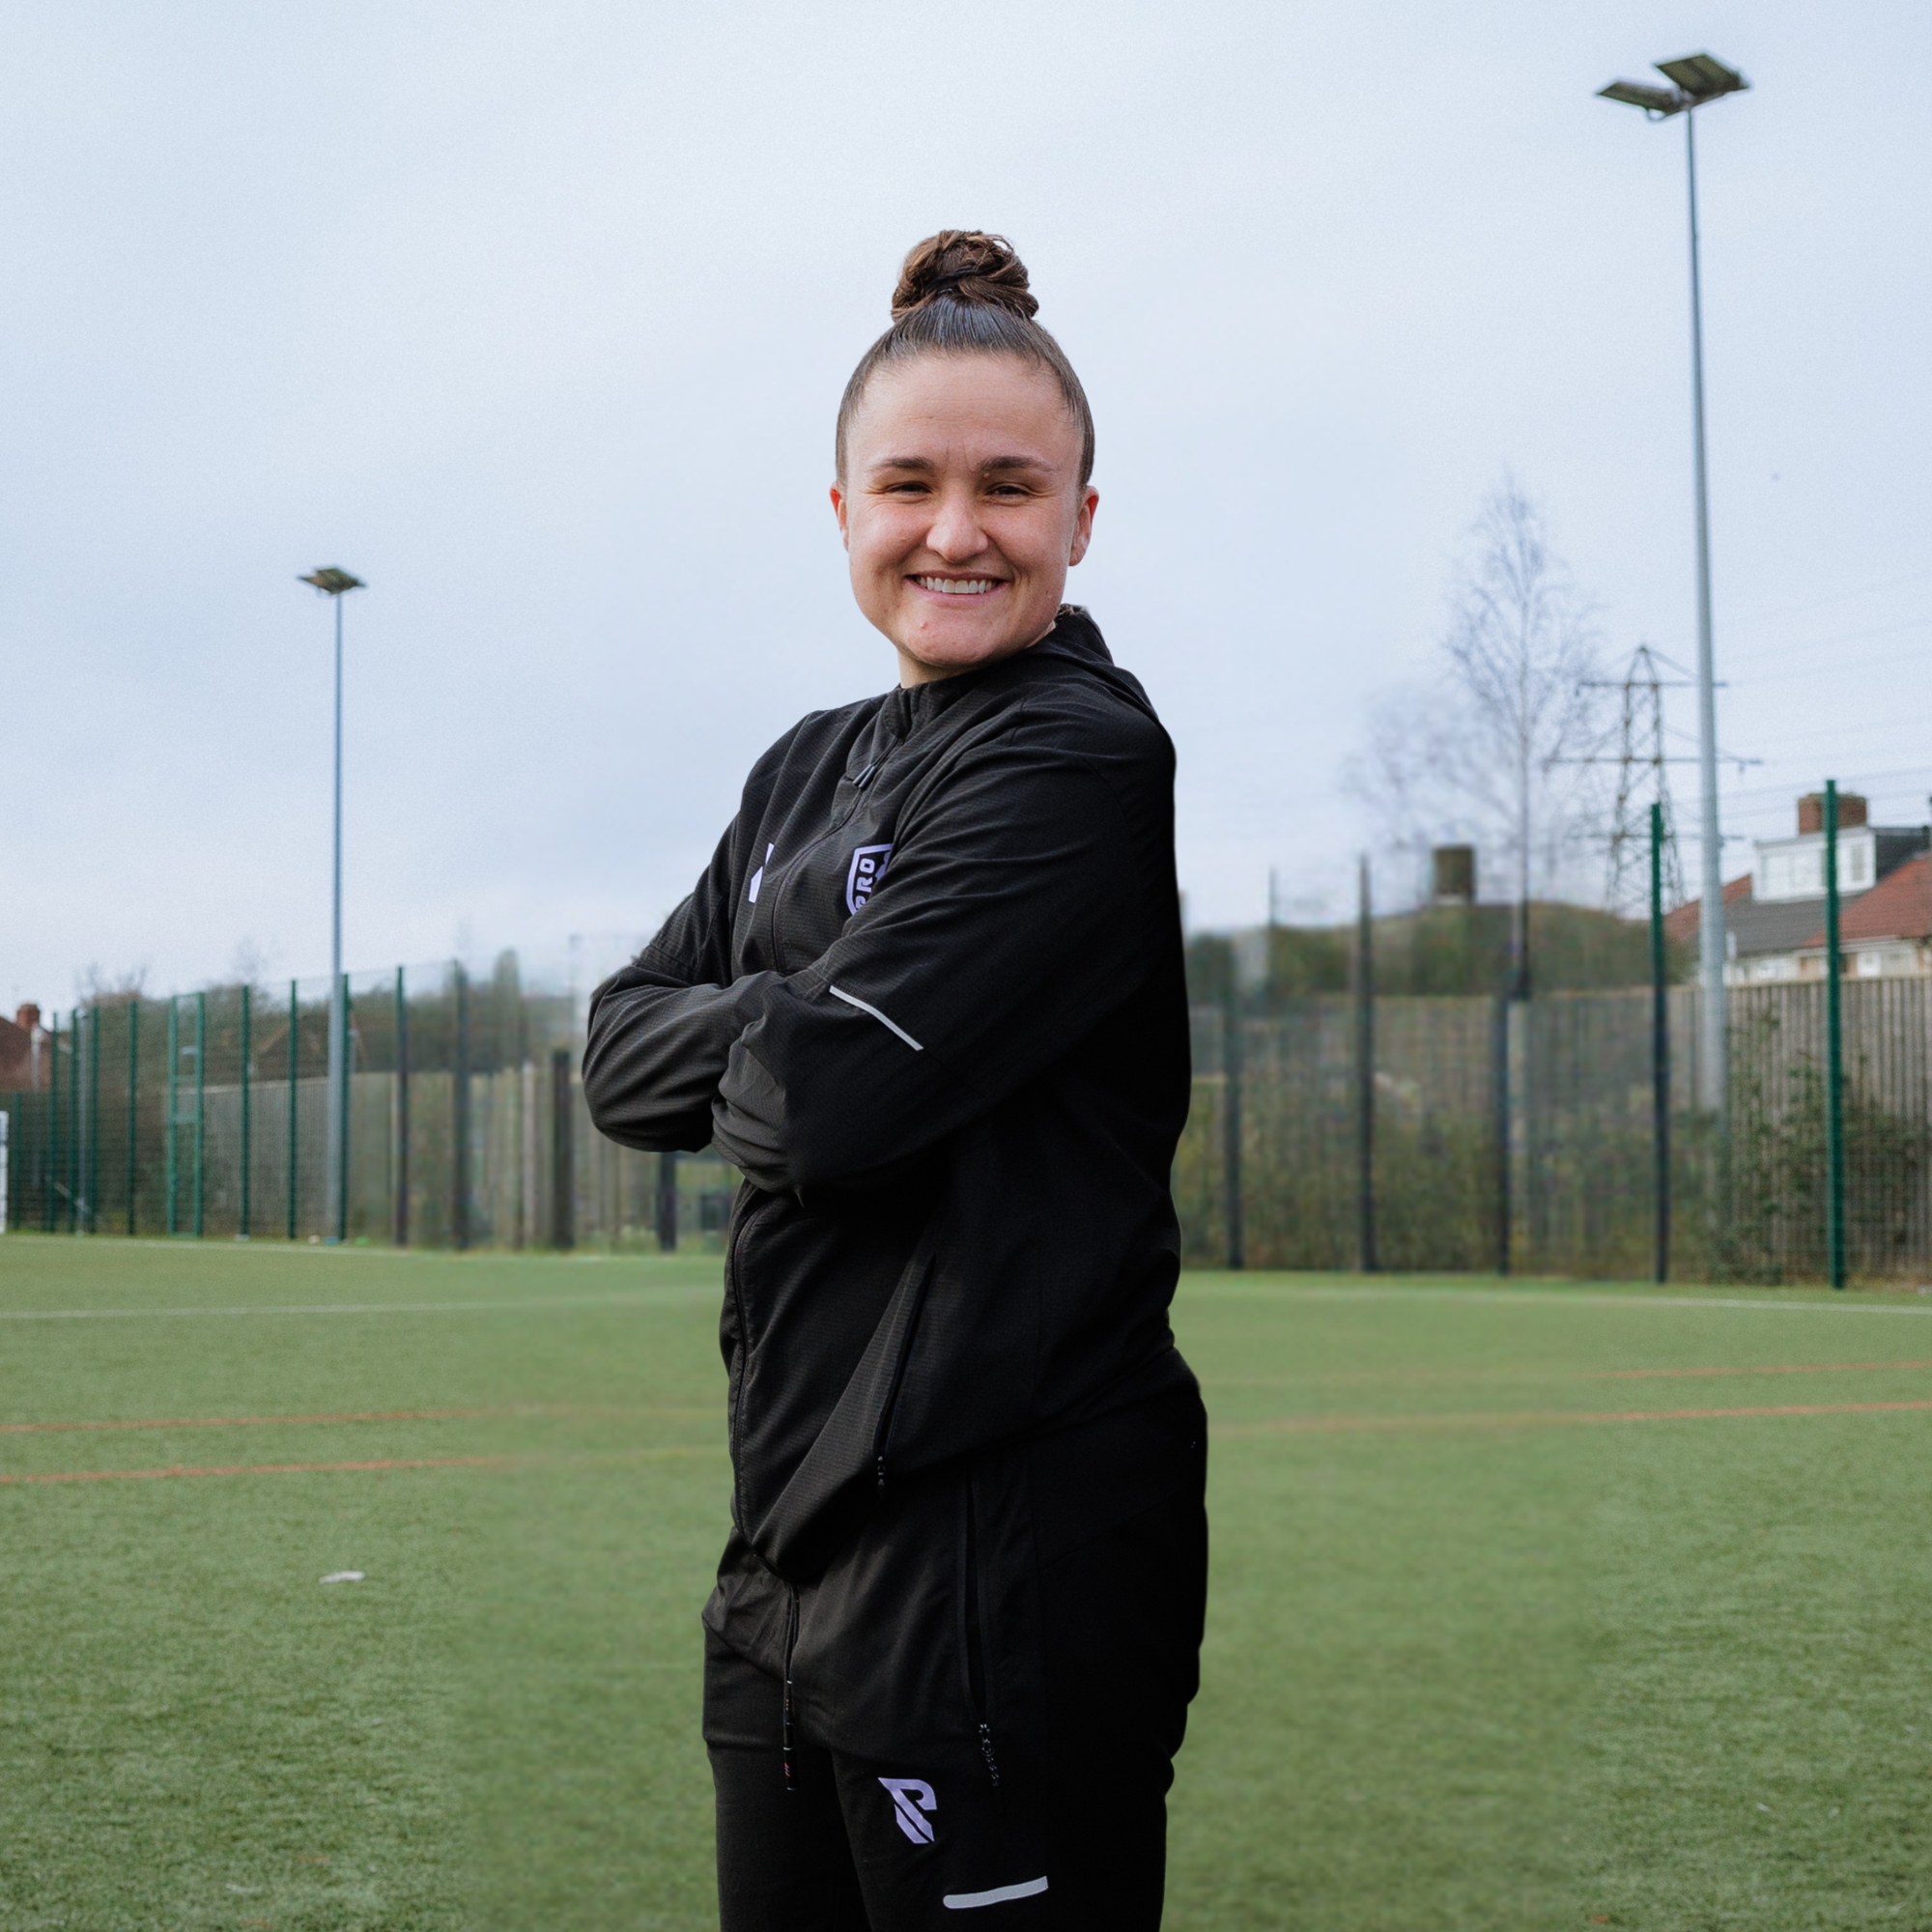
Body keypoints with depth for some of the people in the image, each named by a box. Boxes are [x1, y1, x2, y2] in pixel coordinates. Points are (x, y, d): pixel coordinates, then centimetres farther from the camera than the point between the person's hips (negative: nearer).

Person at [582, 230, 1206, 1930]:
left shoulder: (1081, 756, -12)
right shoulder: (812, 768, 15)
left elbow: (833, 1100, -20)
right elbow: (618, 1056, 10)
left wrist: (744, 1068, 1)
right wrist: (784, 1021, -7)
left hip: (1012, 1550, -8)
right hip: (795, 1537, 9)